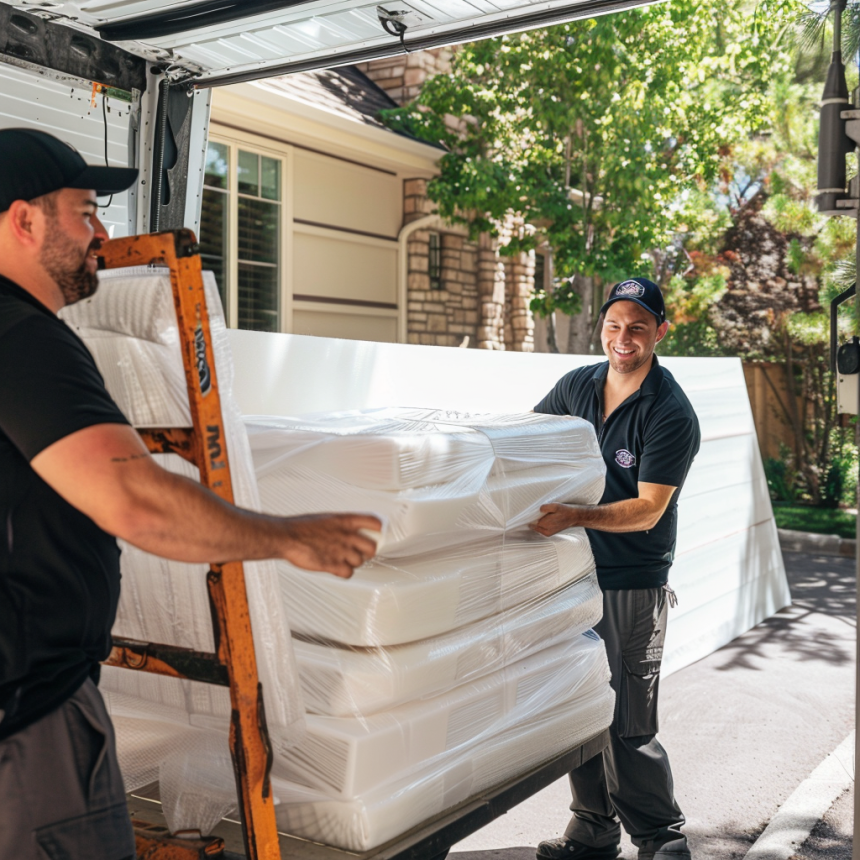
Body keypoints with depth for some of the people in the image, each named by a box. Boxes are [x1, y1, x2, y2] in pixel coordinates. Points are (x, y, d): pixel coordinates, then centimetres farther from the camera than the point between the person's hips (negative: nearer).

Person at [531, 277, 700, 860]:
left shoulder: (671, 413, -13)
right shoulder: (578, 385, 5)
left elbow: (648, 510, -18)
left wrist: (575, 516, -30)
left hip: (632, 584, -6)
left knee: (628, 726, -4)